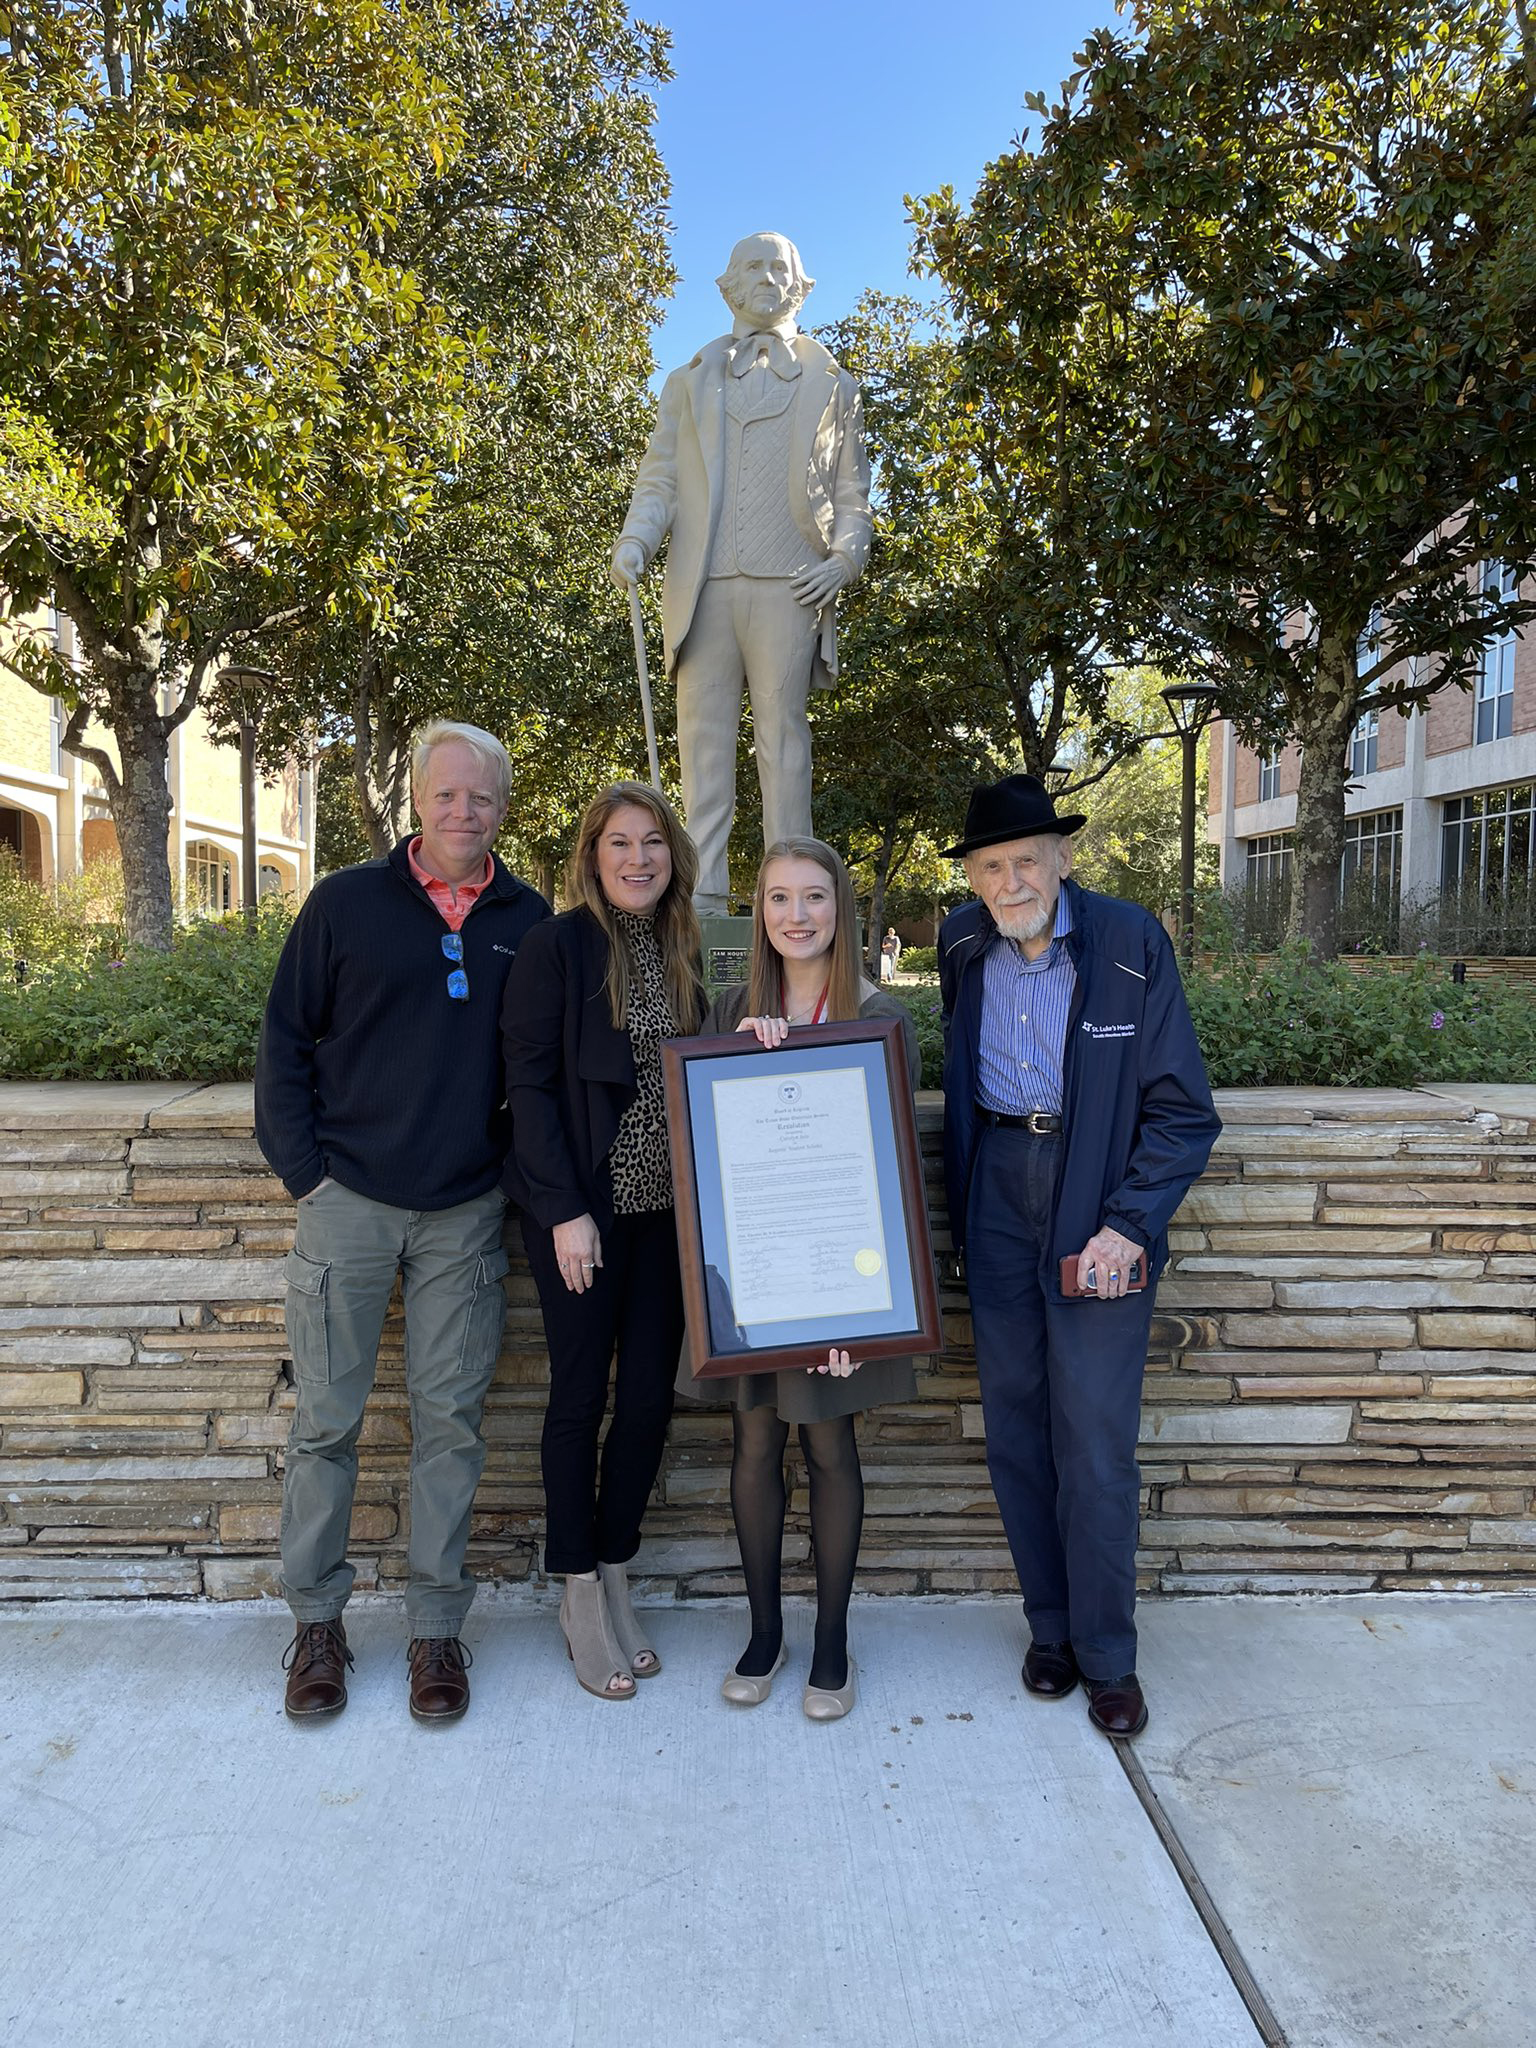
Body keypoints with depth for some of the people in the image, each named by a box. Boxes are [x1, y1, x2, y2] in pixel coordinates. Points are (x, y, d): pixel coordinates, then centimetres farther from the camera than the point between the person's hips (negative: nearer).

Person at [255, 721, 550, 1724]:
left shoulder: (529, 922, 4)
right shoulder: (348, 902, -1)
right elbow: (286, 1042, 2)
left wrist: (519, 1171, 2)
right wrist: (304, 1173, -4)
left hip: (467, 1213, 1)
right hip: (348, 1199, -1)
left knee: (452, 1418, 8)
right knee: (328, 1417, 7)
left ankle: (437, 1626, 22)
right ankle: (318, 1621, 25)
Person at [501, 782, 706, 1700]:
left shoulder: (683, 951, 9)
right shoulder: (557, 945, -8)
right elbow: (529, 1083, -10)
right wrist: (565, 1210, -14)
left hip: (664, 1208, 5)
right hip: (582, 1207, -5)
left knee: (650, 1398, 9)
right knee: (581, 1398, 6)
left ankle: (616, 1578, 27)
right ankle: (582, 1597, 21)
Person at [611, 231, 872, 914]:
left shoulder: (831, 386, 21)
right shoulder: (687, 383, 25)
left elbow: (852, 495, 15)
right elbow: (659, 479, 17)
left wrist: (844, 559, -4)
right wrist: (635, 539, -3)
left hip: (788, 583, -1)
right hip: (702, 583, 2)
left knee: (782, 735, -7)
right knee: (703, 736, -4)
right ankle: (703, 894, -4)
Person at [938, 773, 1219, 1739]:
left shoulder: (1132, 942, -11)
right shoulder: (963, 944, 1)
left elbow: (1184, 1111, -10)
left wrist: (1129, 1223, -17)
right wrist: (960, 1197, 9)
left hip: (1100, 1203, -4)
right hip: (999, 1197, 4)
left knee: (1095, 1443, -1)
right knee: (1014, 1427, 10)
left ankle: (1108, 1657, 19)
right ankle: (1050, 1626, 29)